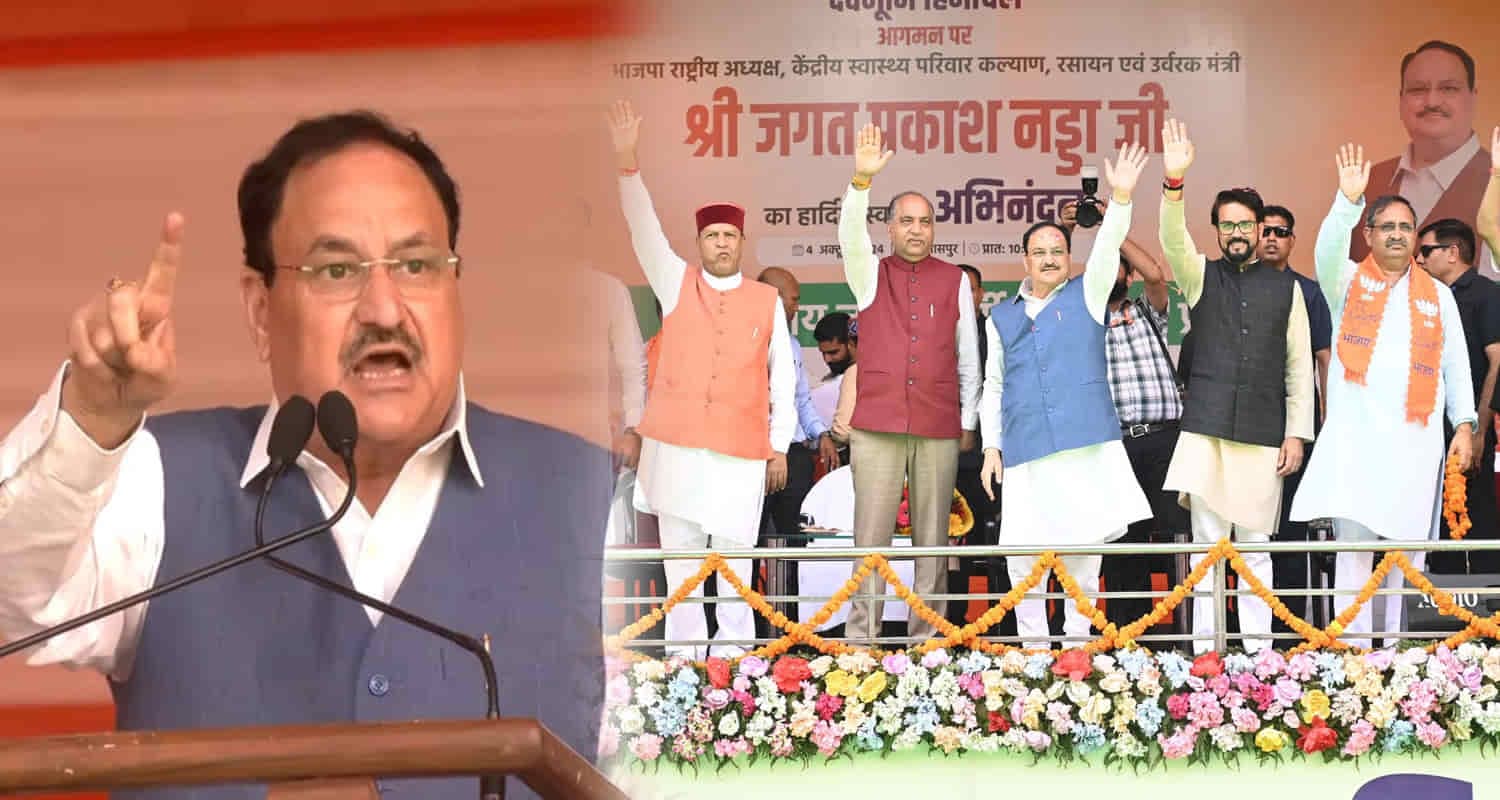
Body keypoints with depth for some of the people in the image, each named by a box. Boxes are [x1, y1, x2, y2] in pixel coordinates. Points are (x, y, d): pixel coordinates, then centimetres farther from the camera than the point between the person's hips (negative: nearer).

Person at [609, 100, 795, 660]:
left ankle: (734, 653, 5)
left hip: (742, 451, -1)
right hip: (676, 446, 1)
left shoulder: (767, 301, 8)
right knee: (681, 555, 1)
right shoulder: (676, 284, 9)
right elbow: (644, 230, -3)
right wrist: (627, 162, -17)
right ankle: (683, 656, 5)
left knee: (735, 556, 0)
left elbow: (782, 377, 9)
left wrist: (780, 445, 5)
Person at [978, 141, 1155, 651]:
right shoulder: (1002, 316, 18)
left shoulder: (1086, 296, 12)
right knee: (1023, 553, -3)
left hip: (1087, 442, -1)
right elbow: (993, 387, 19)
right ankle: (1032, 647, 5)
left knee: (1084, 545, -1)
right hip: (1026, 453, 2)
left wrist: (1121, 198, -20)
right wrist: (991, 446, 10)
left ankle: (1077, 642, 8)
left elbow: (1107, 250, -5)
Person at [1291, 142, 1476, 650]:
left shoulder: (1437, 295, 15)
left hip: (1416, 439, 2)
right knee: (1354, 543, -7)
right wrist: (1349, 201, -27)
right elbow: (1328, 250, -12)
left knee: (1407, 547, 1)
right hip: (1354, 436, -2)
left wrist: (1464, 426, 5)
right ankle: (1355, 647, -7)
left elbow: (1456, 364, 15)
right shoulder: (1348, 282, 10)